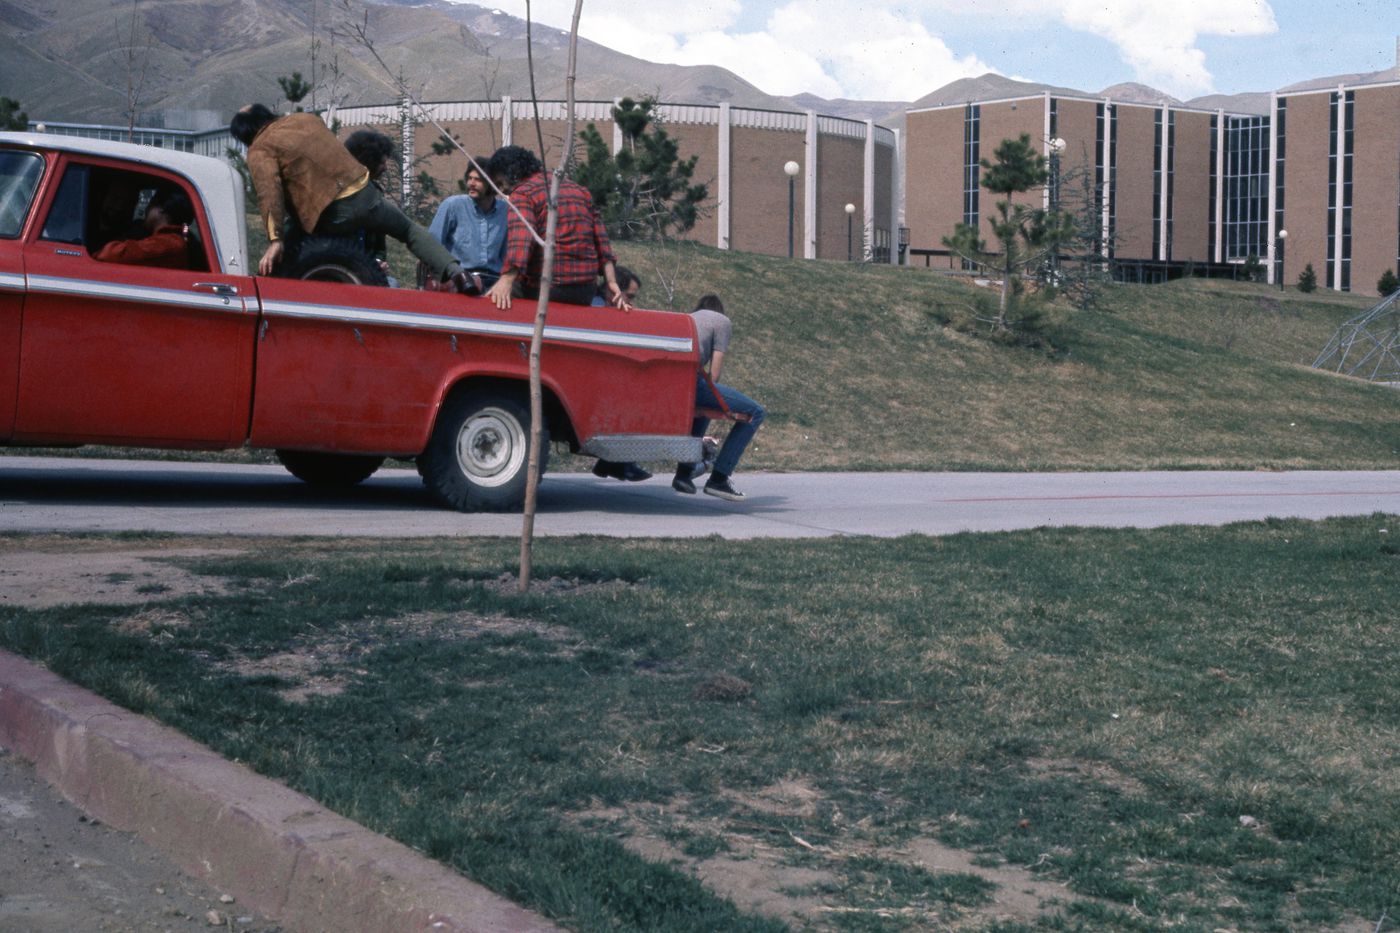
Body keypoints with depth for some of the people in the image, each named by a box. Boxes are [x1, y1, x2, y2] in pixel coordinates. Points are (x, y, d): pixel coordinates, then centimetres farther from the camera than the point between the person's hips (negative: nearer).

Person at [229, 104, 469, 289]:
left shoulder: (260, 151, 1)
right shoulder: (305, 118, 20)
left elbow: (269, 193, -13)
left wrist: (274, 240, -19)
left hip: (332, 216, -5)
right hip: (367, 195, 5)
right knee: (410, 230, 25)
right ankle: (453, 269, 6)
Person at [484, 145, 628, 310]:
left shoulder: (522, 193, -4)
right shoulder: (579, 190, 18)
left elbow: (519, 240, -22)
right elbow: (601, 239, 13)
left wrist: (507, 280, -33)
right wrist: (611, 282, 10)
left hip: (545, 290, -7)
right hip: (586, 290, 7)